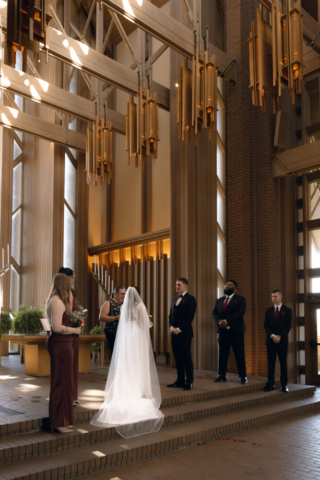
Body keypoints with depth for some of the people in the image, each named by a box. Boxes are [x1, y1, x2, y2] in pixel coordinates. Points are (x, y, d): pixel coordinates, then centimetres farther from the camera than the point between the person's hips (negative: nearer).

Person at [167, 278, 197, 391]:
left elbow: (190, 316, -12)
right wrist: (171, 327, 0)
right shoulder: (175, 299, 19)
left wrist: (179, 329, -14)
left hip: (185, 333, -7)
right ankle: (180, 381, 15)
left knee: (186, 357, -5)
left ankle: (189, 382, 1)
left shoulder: (190, 299, -4)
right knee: (178, 357, 8)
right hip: (174, 332, 7)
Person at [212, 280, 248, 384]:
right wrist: (219, 322, -11)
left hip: (236, 330, -4)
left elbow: (240, 313, -12)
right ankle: (222, 375, 12)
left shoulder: (240, 299, 2)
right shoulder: (219, 300, 18)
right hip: (222, 330, 5)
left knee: (240, 354, -2)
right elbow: (214, 313, 9)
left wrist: (226, 321, -17)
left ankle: (243, 377, 4)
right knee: (222, 353, 5)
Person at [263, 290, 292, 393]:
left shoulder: (287, 310, 4)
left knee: (283, 362, 1)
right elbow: (266, 325, 5)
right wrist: (272, 336, -10)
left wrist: (279, 337, -12)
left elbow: (288, 326, -3)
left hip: (282, 340, -2)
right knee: (271, 362, 2)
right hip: (270, 340, 2)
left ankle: (284, 385, 7)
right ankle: (271, 384, 5)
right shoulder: (269, 310, 11)